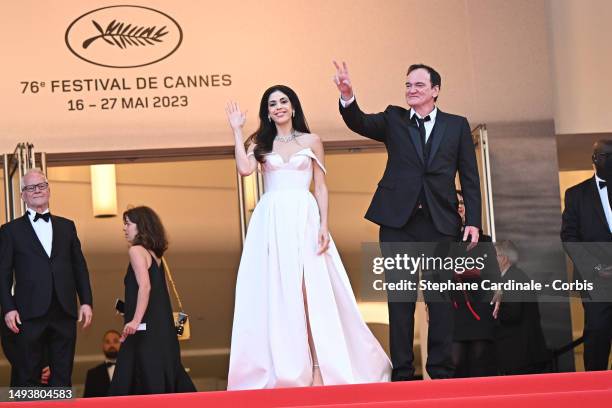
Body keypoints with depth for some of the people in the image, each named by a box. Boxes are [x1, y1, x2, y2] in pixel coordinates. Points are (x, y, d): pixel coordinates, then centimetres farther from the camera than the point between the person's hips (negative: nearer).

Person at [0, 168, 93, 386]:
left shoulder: (67, 226, 16)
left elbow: (79, 267, 14)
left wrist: (86, 301, 5)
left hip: (64, 312, 3)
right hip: (30, 313, -3)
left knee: (63, 376, 4)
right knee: (28, 378, 0)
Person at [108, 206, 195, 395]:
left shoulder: (137, 250, -5)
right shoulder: (153, 253, 20)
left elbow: (145, 286, -18)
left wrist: (136, 320, -25)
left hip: (146, 326, -9)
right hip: (161, 326, 9)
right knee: (168, 376, 6)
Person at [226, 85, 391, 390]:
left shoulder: (311, 141, 11)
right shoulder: (261, 143, 13)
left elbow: (321, 187, 8)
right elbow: (244, 168, -7)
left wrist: (324, 226, -3)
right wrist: (237, 130, 0)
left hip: (304, 219, -1)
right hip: (271, 222, 1)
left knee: (309, 291, -9)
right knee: (275, 293, -2)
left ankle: (318, 367, -9)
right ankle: (281, 369, 0)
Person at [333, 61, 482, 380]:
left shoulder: (457, 125, 10)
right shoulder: (393, 120, 10)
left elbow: (469, 177, 7)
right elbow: (360, 123, -8)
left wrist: (473, 221, -1)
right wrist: (347, 97, -28)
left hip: (441, 222, 0)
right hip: (398, 221, 0)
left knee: (440, 299, 2)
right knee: (400, 298, 1)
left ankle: (441, 371, 8)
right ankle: (402, 372, 4)